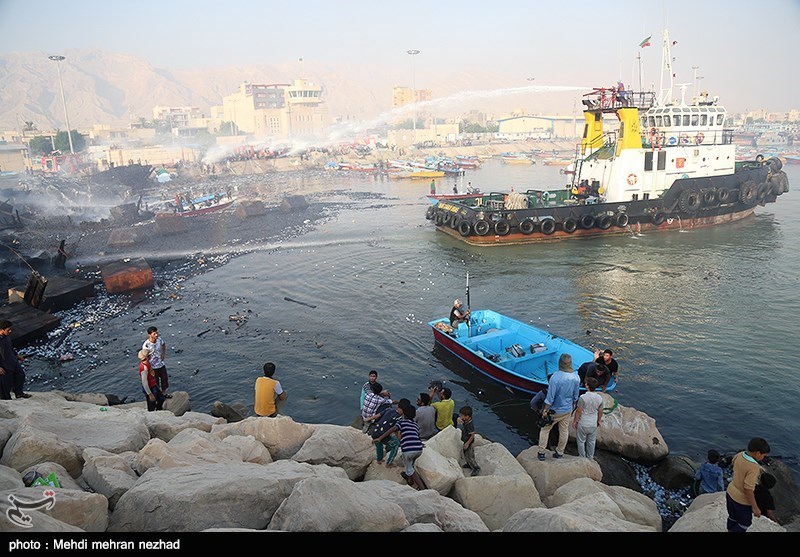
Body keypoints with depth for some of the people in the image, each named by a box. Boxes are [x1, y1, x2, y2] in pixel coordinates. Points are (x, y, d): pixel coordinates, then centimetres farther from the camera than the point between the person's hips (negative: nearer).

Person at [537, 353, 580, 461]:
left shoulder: (555, 377, -29)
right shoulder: (576, 377, -12)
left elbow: (550, 396, -22)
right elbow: (576, 395, 2)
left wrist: (545, 410, -11)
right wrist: (573, 405, 20)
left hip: (555, 410, -4)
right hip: (567, 409, 5)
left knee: (545, 430, 12)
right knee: (564, 431, 19)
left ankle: (541, 453, 17)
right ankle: (560, 452, 33)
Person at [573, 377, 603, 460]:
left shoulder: (583, 397, -24)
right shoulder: (599, 398, -10)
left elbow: (579, 411, -16)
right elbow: (600, 411, 2)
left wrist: (575, 421, -2)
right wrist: (599, 420, 20)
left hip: (582, 424, -4)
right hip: (593, 424, 4)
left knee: (581, 441, 15)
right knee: (591, 441, 21)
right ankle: (590, 457, 35)